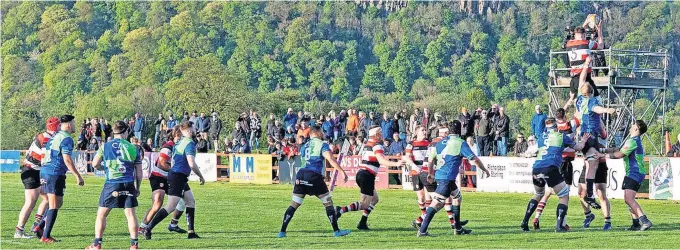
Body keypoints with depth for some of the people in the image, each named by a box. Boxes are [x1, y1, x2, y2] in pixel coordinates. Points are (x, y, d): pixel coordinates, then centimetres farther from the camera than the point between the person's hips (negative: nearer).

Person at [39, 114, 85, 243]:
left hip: (44, 172, 9)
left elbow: (45, 156, 22)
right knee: (54, 206, -4)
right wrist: (78, 176, -16)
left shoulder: (55, 136, 17)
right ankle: (46, 236, -5)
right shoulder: (66, 138, -11)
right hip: (55, 174, -9)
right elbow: (67, 160, -18)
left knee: (58, 203, 21)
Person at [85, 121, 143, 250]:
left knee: (101, 214, 8)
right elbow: (139, 172, 7)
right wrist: (137, 188, 18)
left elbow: (95, 164, 2)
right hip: (128, 185, 1)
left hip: (111, 184, -1)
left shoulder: (105, 146, 2)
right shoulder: (133, 148, 6)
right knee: (130, 214, 4)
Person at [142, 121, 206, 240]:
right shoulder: (190, 143, -16)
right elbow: (192, 164, -24)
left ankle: (191, 232, 12)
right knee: (171, 207, -9)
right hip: (178, 177, -10)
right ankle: (148, 229, -9)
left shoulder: (180, 142, 13)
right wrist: (201, 176, -11)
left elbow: (173, 160, 21)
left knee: (191, 202, 13)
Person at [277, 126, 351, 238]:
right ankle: (336, 231, 7)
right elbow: (331, 159, -14)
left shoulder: (305, 146, 21)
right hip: (314, 176, -5)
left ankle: (282, 231, 4)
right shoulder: (322, 145, 1)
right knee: (328, 203, 6)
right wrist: (342, 172, -16)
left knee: (294, 204, 9)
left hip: (301, 175, 5)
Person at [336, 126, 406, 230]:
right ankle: (341, 210, -22)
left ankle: (363, 223, 13)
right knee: (365, 204, -7)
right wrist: (396, 164, -33)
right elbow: (381, 161, -24)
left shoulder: (367, 144, 16)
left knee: (374, 199, 20)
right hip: (367, 176, -9)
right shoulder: (377, 146, -10)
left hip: (360, 173, 9)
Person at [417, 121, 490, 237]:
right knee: (437, 203, -10)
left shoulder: (441, 142, 13)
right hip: (447, 178, -8)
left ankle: (458, 228, 26)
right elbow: (474, 159, -7)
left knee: (457, 197, 23)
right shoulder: (460, 143, -7)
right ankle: (422, 231, -16)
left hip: (439, 175, 8)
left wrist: (431, 173, 32)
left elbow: (430, 158, 19)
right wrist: (484, 170, 7)